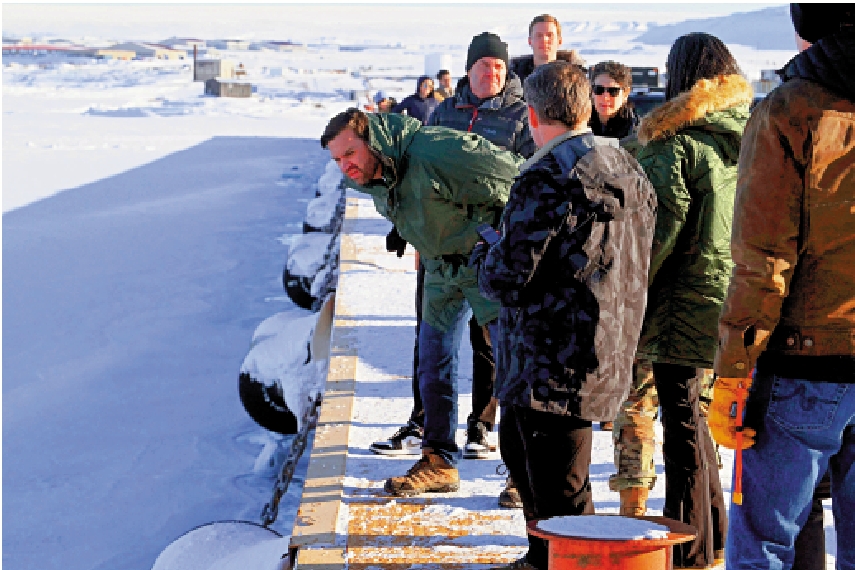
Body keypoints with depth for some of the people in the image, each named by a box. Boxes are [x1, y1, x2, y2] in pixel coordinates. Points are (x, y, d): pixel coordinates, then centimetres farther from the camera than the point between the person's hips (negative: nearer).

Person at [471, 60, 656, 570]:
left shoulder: (546, 178, -20)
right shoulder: (628, 167, 7)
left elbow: (506, 279, -21)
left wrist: (483, 254, 3)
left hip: (555, 365, -10)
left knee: (561, 496, -2)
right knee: (517, 446, 29)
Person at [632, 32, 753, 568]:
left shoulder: (675, 142, -12)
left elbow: (659, 226, -16)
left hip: (686, 301, -7)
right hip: (736, 299, 7)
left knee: (683, 420, 1)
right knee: (692, 413, 21)